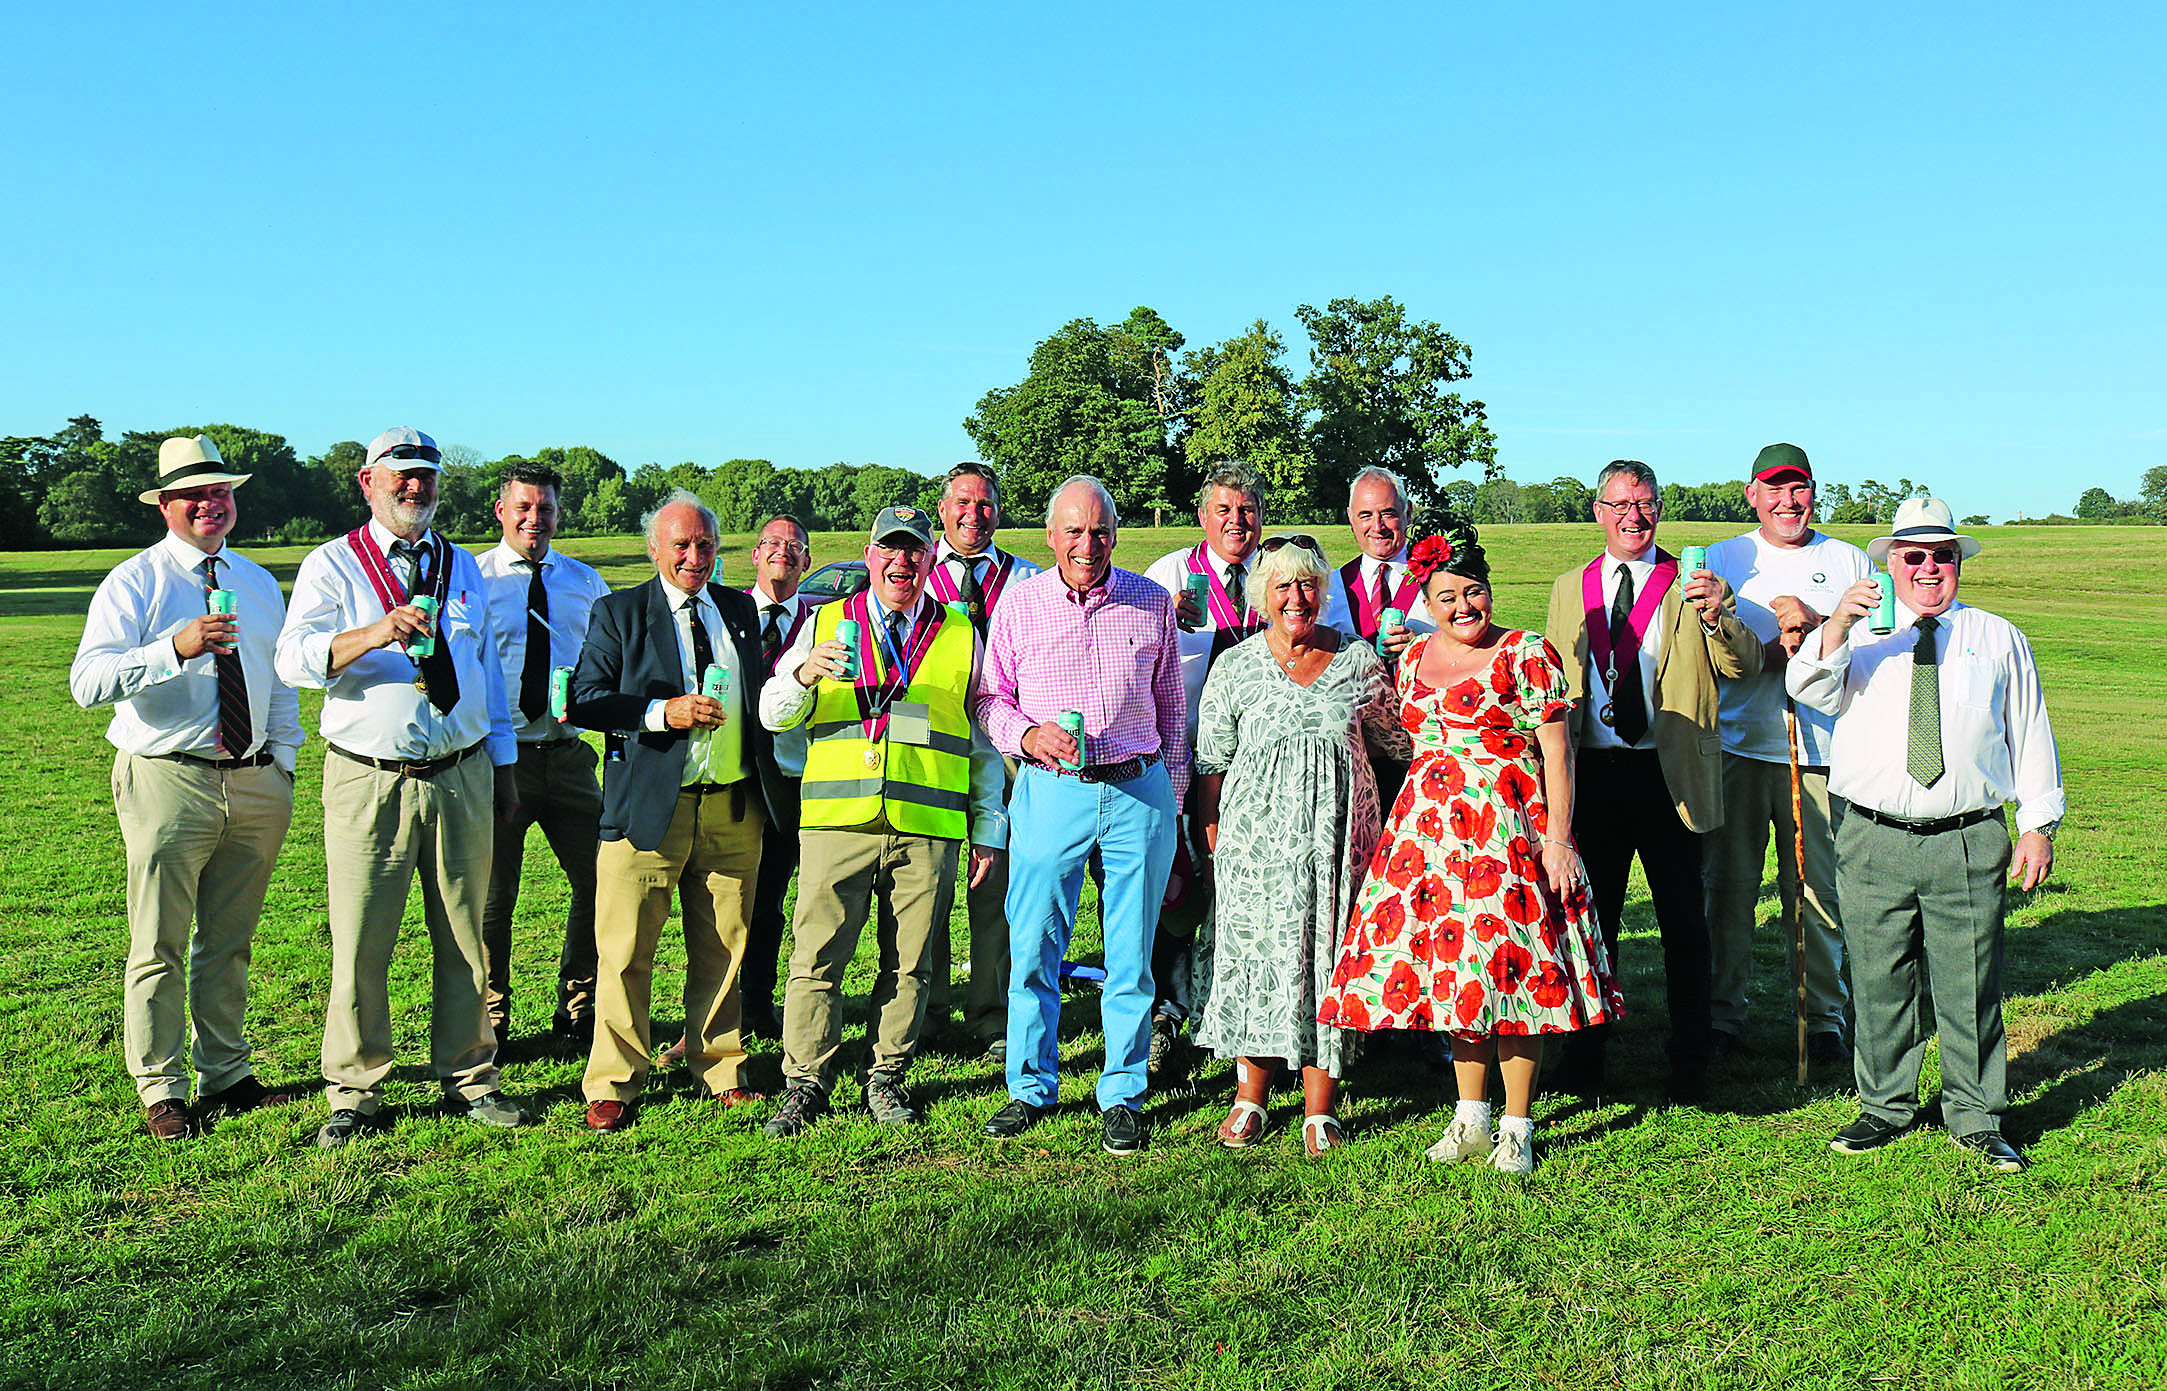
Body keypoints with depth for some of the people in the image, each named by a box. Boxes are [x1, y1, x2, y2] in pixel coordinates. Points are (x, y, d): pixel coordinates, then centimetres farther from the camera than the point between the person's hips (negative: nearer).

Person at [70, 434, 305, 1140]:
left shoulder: (259, 584, 14)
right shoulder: (133, 584, -4)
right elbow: (87, 682, -17)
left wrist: (282, 763, 11)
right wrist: (176, 648, -31)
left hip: (255, 784, 5)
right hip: (168, 785, -5)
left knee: (229, 944, 14)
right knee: (159, 946, 0)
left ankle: (225, 1076, 26)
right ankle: (161, 1090, 13)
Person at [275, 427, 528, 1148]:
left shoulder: (462, 567, 16)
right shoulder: (332, 566, 3)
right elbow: (295, 659, -12)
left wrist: (504, 766, 17)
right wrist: (376, 633, -29)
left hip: (462, 777, 3)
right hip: (368, 782, -3)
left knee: (466, 937, 7)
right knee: (360, 944, -1)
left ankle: (468, 1079, 19)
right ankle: (354, 1094, 13)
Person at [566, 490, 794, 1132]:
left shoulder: (740, 609, 15)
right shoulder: (618, 613, 3)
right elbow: (587, 699, -6)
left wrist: (769, 785, 15)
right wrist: (663, 712, -18)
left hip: (733, 808, 4)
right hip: (650, 807, -3)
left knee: (723, 948, 11)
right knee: (625, 953, -1)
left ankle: (721, 1071, 24)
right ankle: (612, 1086, 12)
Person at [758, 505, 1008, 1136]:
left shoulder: (963, 635, 13)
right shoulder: (826, 623, 13)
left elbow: (985, 742, 15)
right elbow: (773, 714, 8)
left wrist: (988, 829, 10)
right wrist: (805, 675, -14)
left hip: (928, 825, 1)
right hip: (837, 820, 0)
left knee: (908, 963, 5)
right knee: (816, 958, -2)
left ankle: (886, 1077, 19)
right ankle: (806, 1083, 11)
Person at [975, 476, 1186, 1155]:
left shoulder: (1151, 603, 7)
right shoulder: (1019, 604, 5)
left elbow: (1169, 705, 14)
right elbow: (990, 698, 9)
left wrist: (1173, 791, 11)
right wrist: (1028, 733, -11)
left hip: (1139, 793, 0)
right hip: (1050, 791, 0)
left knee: (1132, 955, 5)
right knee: (1033, 948, 3)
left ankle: (1123, 1096, 17)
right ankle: (1031, 1087, 19)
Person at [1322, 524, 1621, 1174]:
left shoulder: (1527, 654, -5)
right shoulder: (1414, 657, 13)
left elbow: (1557, 751, -7)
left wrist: (1558, 839, -14)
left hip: (1508, 827, -5)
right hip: (1430, 828, 6)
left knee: (1508, 966, -4)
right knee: (1450, 965, 8)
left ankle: (1516, 1128, 8)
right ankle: (1470, 1120, 20)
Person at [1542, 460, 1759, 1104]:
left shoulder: (1691, 584, 3)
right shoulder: (1569, 589, 13)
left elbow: (1745, 666, -8)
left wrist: (1717, 616, -26)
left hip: (1670, 774, -2)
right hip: (1593, 772, 2)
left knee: (1684, 923, 5)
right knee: (1591, 917, 9)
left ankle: (1689, 1062, 18)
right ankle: (1585, 1051, 23)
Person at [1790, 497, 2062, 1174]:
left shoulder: (1998, 638, 14)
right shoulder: (1860, 635, 10)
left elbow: (2030, 733, 15)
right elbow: (1809, 690, -9)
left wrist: (2039, 824, 8)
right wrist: (1837, 625, -26)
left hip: (1969, 842, 0)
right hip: (1873, 839, 0)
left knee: (1969, 986, 4)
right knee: (1880, 981, 6)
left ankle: (1976, 1118, 18)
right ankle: (1885, 1106, 21)